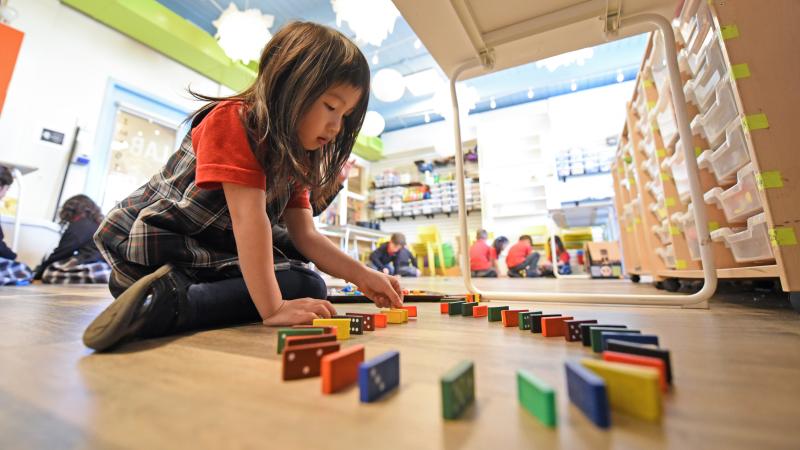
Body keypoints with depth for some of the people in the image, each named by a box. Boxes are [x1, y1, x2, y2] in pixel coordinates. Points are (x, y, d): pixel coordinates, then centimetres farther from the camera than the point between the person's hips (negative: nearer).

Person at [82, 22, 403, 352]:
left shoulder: (294, 157, 3)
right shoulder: (232, 120, -17)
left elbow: (306, 236, -2)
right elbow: (249, 218, -27)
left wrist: (362, 276, -11)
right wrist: (272, 309, -30)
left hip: (211, 254, 8)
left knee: (308, 285, -6)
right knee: (306, 288, -17)